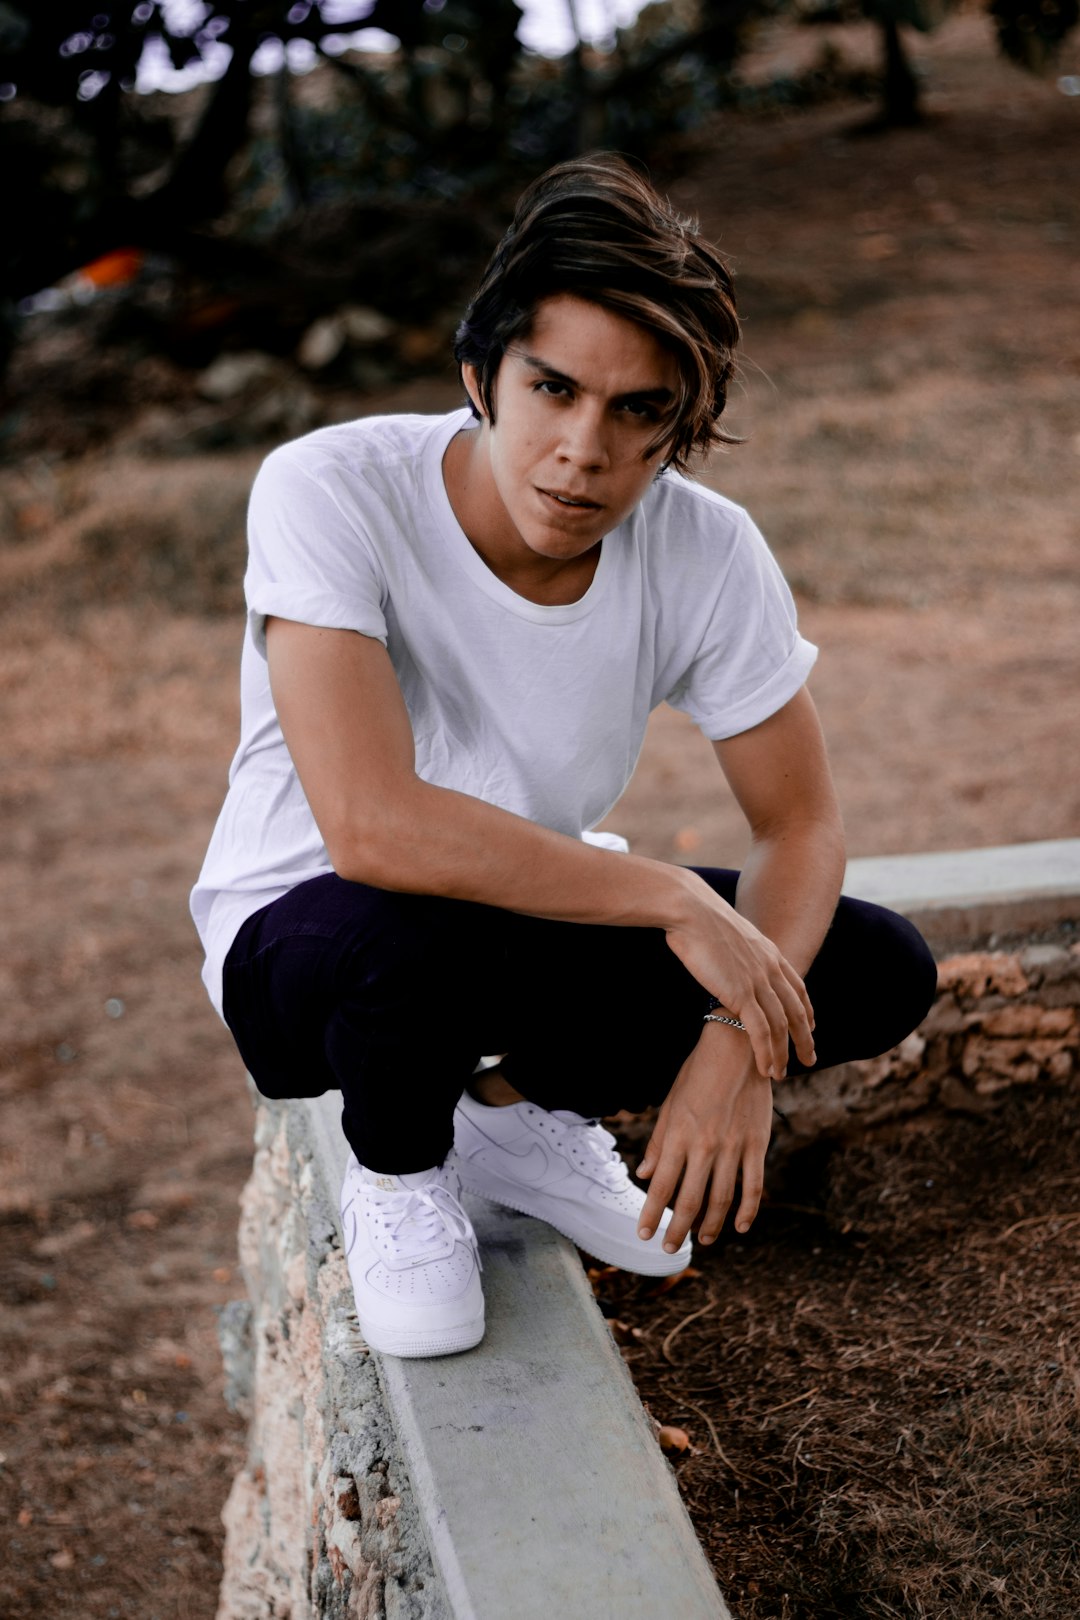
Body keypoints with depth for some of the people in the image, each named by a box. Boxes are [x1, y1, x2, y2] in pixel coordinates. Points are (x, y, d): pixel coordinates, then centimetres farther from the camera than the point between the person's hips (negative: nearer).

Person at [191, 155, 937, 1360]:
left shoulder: (707, 551, -16)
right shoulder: (329, 492, -28)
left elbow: (799, 823, -7)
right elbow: (372, 825, -39)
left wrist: (738, 1039, -25)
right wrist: (675, 899, -33)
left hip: (544, 916, 4)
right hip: (305, 937, -4)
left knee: (879, 974, -12)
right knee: (423, 920, -40)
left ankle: (523, 1108, 10)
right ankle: (394, 1170, -2)